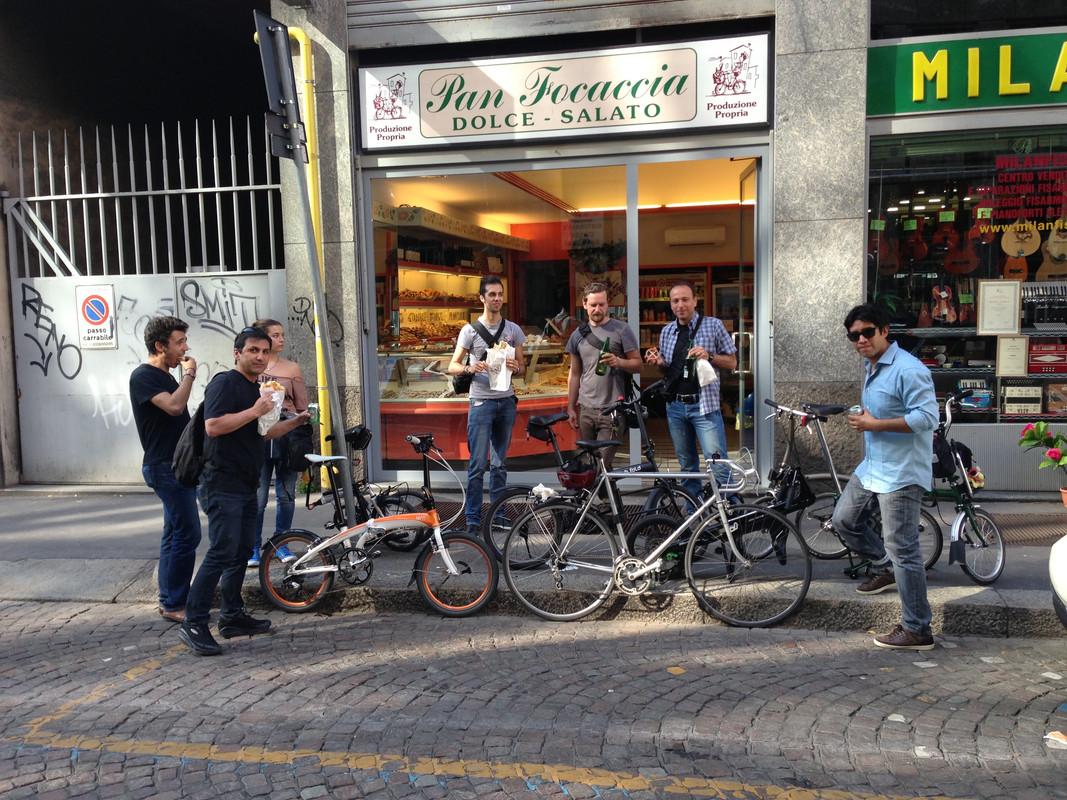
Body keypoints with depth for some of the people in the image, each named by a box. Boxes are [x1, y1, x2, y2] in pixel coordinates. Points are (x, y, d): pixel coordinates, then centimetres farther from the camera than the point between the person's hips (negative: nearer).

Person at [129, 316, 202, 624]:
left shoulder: (166, 376, 17)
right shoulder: (143, 376, -13)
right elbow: (174, 406, -30)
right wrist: (189, 373, -16)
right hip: (164, 467, -10)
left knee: (175, 534, 13)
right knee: (187, 533, -12)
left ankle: (169, 599, 21)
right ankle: (174, 605, -4)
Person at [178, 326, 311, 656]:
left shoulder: (256, 389, 18)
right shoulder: (225, 383, -11)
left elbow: (263, 433, 25)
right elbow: (213, 426, -23)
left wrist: (297, 420, 13)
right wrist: (254, 411, -22)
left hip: (246, 485, 10)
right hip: (223, 484, -10)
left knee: (242, 552, 13)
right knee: (221, 553, -11)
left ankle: (232, 616, 23)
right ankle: (193, 623, -5)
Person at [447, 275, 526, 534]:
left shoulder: (513, 329, 10)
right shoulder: (470, 330, 1)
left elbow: (523, 368, 13)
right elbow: (452, 366, 1)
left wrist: (516, 367, -10)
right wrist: (470, 368, -20)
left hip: (506, 401, 4)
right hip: (481, 402, -4)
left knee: (500, 463, 11)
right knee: (478, 464, -7)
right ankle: (473, 519, -1)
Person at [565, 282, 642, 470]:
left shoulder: (621, 330, 1)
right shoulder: (578, 335, 13)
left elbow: (638, 364, 0)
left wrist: (618, 362, -21)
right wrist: (570, 407, 13)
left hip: (612, 409, -4)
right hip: (585, 409, 4)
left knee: (602, 462, -12)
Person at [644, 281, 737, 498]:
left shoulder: (713, 325, 0)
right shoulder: (666, 332, 12)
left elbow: (732, 362, 3)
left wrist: (709, 356, -15)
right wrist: (658, 362, -3)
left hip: (704, 405, -4)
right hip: (675, 406, 5)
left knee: (718, 466, -11)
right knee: (687, 467, 12)